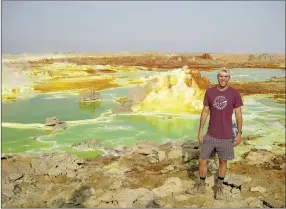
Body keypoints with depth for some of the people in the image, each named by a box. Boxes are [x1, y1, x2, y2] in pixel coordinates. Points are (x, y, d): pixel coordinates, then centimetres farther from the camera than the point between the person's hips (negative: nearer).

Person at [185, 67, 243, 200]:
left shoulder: (235, 93, -7)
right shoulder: (209, 92, -3)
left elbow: (238, 114, -2)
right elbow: (205, 112, 4)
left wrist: (239, 133, -3)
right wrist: (200, 130, 2)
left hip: (226, 136, -2)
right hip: (210, 135, 2)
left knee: (223, 161, 12)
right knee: (202, 160, 6)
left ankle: (219, 187, 31)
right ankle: (201, 186, 26)